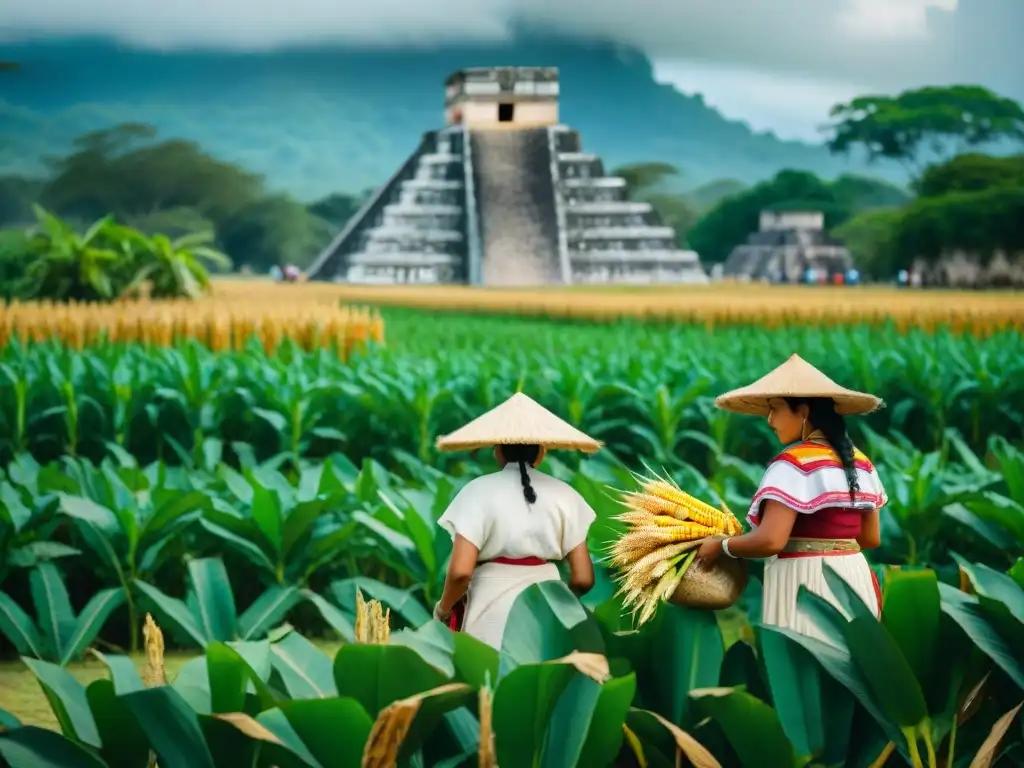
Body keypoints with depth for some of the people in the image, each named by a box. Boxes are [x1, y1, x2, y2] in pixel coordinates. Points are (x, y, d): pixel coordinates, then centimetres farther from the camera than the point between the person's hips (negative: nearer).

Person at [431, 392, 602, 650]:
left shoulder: (479, 491, -5)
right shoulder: (563, 494, 2)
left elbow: (460, 571, -14)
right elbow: (583, 578, 0)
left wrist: (443, 609, 5)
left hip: (491, 621, -2)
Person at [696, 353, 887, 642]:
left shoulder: (794, 464, -13)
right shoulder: (860, 462, 11)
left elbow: (771, 541, -20)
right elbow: (871, 538, 16)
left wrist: (720, 546, -4)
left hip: (804, 584, -8)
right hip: (853, 580, 8)